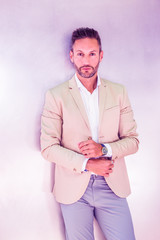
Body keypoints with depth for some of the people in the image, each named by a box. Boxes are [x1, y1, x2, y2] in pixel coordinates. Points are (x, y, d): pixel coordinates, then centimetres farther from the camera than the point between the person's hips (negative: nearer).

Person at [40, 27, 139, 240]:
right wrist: (86, 164, -16)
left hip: (112, 186, 2)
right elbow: (48, 147, -6)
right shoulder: (56, 95, -2)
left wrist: (104, 149, -14)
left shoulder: (118, 92, 5)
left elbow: (132, 140, 4)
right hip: (74, 189, -1)